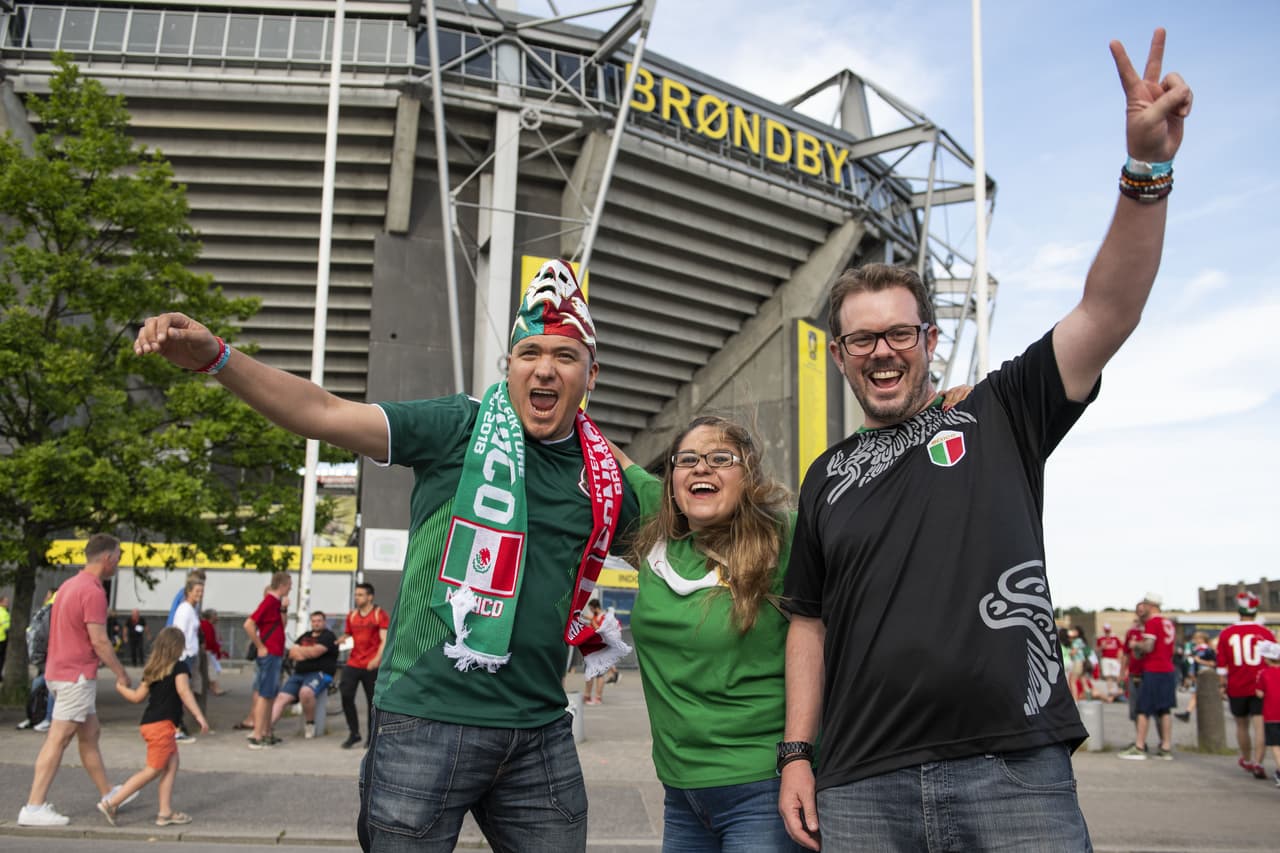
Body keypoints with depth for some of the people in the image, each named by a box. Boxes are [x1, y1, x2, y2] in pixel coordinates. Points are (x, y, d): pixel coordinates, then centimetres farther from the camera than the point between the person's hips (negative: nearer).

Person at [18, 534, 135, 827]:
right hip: (77, 676, -10)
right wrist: (121, 673, -8)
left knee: (90, 734, 16)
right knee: (58, 740, -5)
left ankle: (108, 795, 26)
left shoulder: (71, 585, 13)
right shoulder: (92, 591, -18)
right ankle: (34, 807, -2)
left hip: (62, 672, 10)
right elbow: (99, 641, -19)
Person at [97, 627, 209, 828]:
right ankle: (112, 803, 0)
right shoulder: (180, 667, -7)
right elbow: (184, 692, -19)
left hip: (149, 723, 8)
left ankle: (166, 812, 9)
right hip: (162, 724, -8)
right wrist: (199, 716, -22)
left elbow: (138, 697, 12)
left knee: (171, 764, 11)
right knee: (153, 770, -1)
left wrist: (121, 687, 30)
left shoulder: (152, 669, 12)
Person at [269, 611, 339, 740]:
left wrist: (299, 650, 5)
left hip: (320, 673, -6)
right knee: (282, 697, -13)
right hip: (299, 674, 7)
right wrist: (308, 652, -4)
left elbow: (315, 652, -12)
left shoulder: (328, 636, 1)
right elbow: (292, 653, 14)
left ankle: (310, 724, -14)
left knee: (305, 692, -35)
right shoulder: (305, 636, 23)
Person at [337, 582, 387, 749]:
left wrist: (377, 659, -23)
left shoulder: (380, 614, -4)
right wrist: (341, 640, -4)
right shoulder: (351, 615, 12)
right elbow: (347, 635, 21)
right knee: (346, 696, -6)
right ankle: (354, 733, 9)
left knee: (372, 701, 3)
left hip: (371, 666, -4)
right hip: (352, 664, 4)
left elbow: (384, 640, -10)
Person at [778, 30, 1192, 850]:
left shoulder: (999, 415, 6)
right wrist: (796, 753, 8)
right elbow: (810, 623, 14)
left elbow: (1109, 312, -5)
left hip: (1015, 773, -2)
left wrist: (1147, 168, -16)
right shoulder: (827, 478, 13)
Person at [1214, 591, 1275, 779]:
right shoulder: (1266, 633, -4)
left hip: (1237, 687, 2)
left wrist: (1223, 685, 12)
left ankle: (1246, 760, 33)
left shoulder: (1226, 633, -1)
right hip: (1261, 687, -2)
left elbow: (1222, 664, 2)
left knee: (1242, 725, 18)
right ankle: (1257, 762, -16)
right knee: (1260, 726, -3)